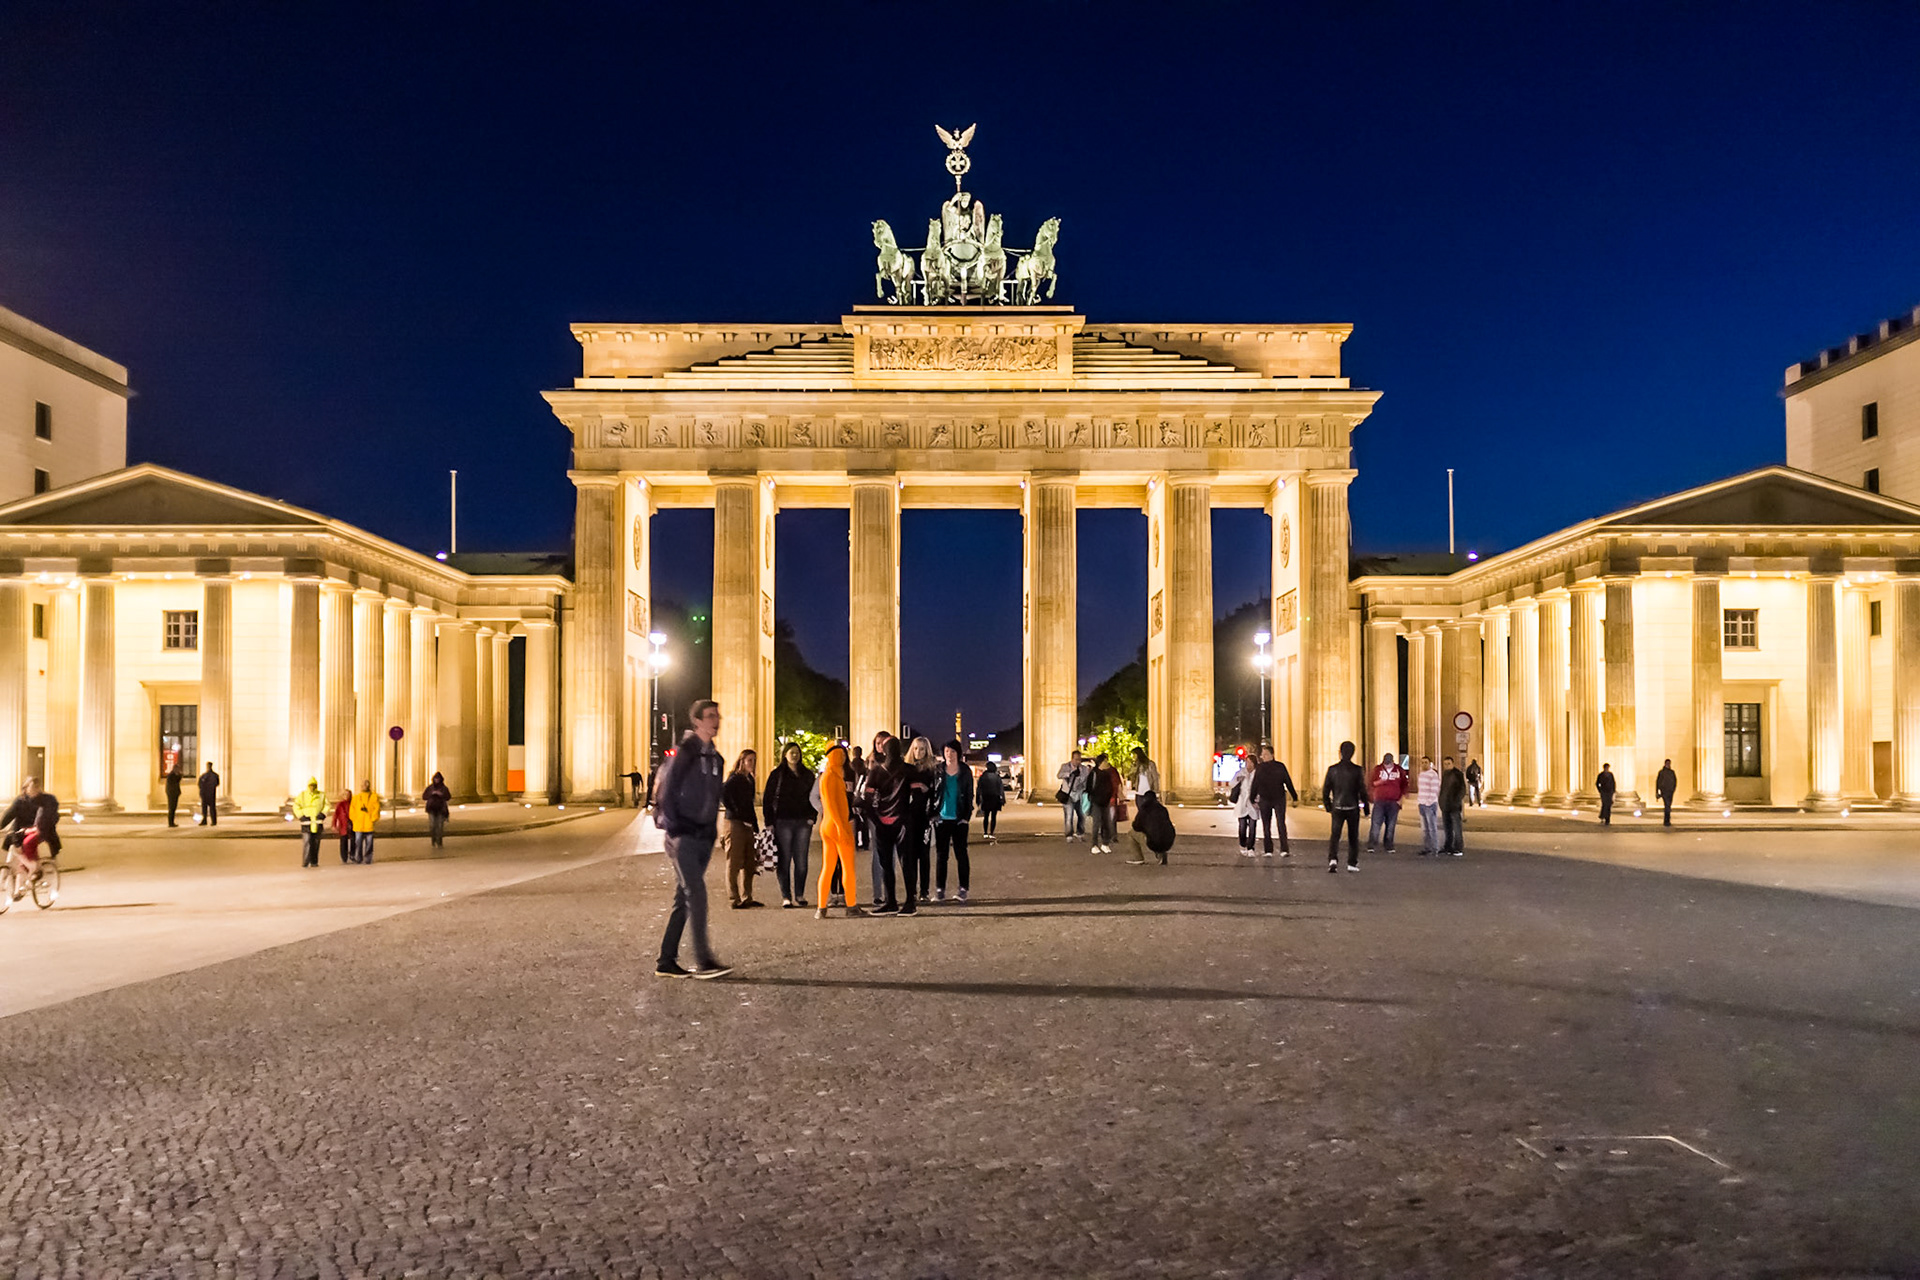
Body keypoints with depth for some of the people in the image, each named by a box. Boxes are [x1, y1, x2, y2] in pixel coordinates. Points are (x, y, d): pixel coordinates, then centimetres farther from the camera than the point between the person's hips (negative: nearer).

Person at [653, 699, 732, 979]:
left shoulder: (715, 758, 15)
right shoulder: (684, 752, -8)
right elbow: (666, 793, -10)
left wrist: (712, 833, 14)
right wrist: (674, 829, -12)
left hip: (703, 839, 7)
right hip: (683, 837, -7)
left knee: (684, 899, 8)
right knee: (696, 893, -14)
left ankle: (667, 961, 13)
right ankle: (703, 960, -15)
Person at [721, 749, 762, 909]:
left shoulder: (749, 780, 16)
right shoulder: (734, 779, -8)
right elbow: (723, 794, -21)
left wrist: (756, 827, 16)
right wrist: (735, 812, -15)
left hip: (747, 825, 8)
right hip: (735, 824, -8)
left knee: (749, 863, 11)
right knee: (734, 863, -3)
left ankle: (747, 898, 19)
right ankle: (734, 900, 1)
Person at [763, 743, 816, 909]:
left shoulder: (807, 775, 13)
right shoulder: (777, 774, 4)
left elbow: (813, 797, 18)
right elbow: (768, 799, 2)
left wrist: (812, 817, 5)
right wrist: (770, 822, -5)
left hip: (803, 822, 2)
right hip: (783, 822, -2)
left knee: (801, 861, 1)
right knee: (784, 860, -2)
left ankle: (800, 895, 9)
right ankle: (786, 897, 3)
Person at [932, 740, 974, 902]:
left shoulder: (965, 772, 2)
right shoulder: (937, 772, 4)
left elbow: (969, 796, 3)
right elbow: (932, 793, 5)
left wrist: (967, 816, -5)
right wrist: (933, 815, -4)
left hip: (959, 820, -1)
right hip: (942, 819, 1)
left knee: (961, 854, 2)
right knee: (941, 855, 4)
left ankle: (963, 889, 9)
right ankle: (940, 890, 8)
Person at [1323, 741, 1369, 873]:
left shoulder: (1332, 769, -3)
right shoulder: (1357, 770, -7)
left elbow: (1325, 790, 1)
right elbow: (1362, 790, -6)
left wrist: (1328, 806, 13)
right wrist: (1366, 808, 4)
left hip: (1337, 808, 1)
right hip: (1353, 808, -1)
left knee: (1335, 835, 3)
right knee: (1353, 836, 13)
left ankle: (1332, 859, -18)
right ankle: (1352, 863, 16)